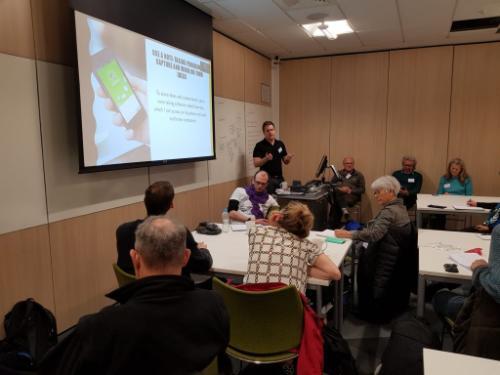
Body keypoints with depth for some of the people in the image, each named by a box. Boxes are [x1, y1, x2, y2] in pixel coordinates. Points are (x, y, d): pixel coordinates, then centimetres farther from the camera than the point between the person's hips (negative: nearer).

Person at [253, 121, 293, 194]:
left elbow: (285, 161, 13)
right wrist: (266, 159, -29)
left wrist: (288, 158, -10)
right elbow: (256, 164, -12)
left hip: (280, 178, 5)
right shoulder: (259, 146, -7)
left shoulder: (280, 144, 8)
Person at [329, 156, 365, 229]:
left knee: (336, 204, -34)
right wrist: (339, 189, -10)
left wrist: (350, 191, -10)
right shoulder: (338, 173, 22)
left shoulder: (359, 175, 16)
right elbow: (331, 184, 12)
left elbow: (362, 190, 7)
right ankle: (344, 209, -43)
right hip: (338, 195, 3)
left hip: (352, 196, -2)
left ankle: (333, 225, -32)